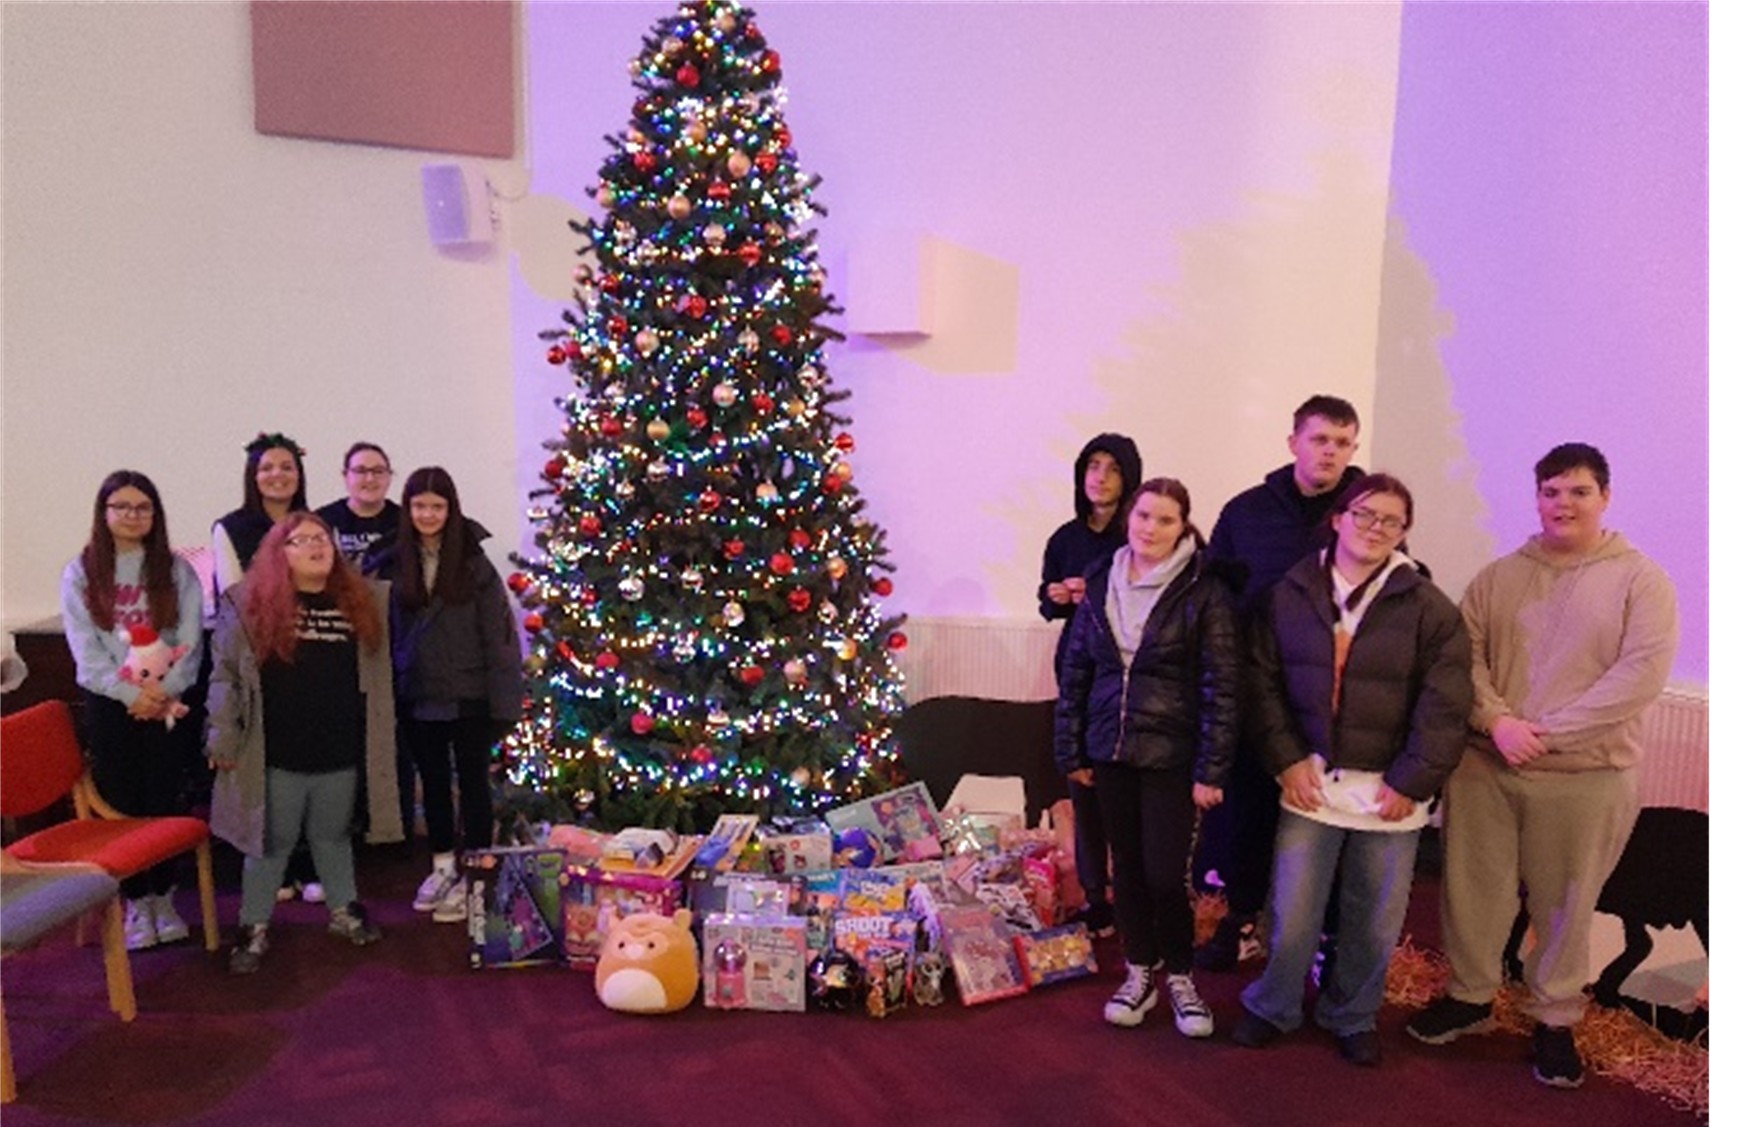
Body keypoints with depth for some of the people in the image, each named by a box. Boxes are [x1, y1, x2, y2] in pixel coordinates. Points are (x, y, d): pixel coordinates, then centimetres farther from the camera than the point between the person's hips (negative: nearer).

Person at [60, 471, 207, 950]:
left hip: (168, 704, 0)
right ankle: (136, 902, 16)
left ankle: (163, 897, 17)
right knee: (122, 804, 4)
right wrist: (131, 694, -14)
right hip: (109, 704, 0)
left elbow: (190, 641, -2)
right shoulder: (80, 573, 4)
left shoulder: (177, 570, 4)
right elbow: (85, 648, -4)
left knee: (164, 801, 3)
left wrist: (163, 691, -14)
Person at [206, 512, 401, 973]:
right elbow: (225, 676, -4)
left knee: (333, 837, 18)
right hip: (276, 756, -2)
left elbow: (375, 678, 13)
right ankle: (253, 927, 23)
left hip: (341, 755, 3)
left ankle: (343, 910, 34)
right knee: (271, 842, 9)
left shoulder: (361, 602, 5)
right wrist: (223, 739, -7)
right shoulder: (249, 604, -3)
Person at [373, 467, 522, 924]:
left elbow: (499, 633, -10)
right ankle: (443, 867, 32)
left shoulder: (473, 564, -9)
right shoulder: (396, 564, 1)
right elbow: (391, 629, 6)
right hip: (418, 697, 4)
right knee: (432, 782, 16)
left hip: (468, 696, -4)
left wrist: (504, 701, -12)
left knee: (472, 783, 7)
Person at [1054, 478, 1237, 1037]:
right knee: (1126, 866, 12)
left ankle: (1180, 976, 22)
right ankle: (1140, 973, 30)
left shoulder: (1202, 593, -8)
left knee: (1165, 874, -2)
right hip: (1110, 753, 4)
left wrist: (1211, 770, -11)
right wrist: (1070, 750, 7)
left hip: (1170, 756, -4)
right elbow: (1075, 672, 9)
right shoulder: (1100, 586, 4)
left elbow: (1220, 687, -9)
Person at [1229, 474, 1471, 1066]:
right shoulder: (1290, 594, 0)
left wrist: (1412, 782, -10)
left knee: (1374, 922, 13)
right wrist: (1286, 758, -5)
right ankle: (1272, 1007, 31)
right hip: (1310, 782, 1)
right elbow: (1263, 680, 2)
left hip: (1390, 792, 0)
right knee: (1291, 913, 6)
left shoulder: (1430, 609, -5)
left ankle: (1352, 1017, 37)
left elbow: (1444, 707, -7)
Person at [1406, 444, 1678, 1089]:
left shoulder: (1641, 580, -2)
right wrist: (1498, 721, -15)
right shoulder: (1499, 576, 7)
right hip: (1484, 766, 3)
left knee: (1564, 906, 10)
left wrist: (1551, 732, -17)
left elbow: (1642, 672, -12)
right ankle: (1470, 997, 30)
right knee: (1473, 888, 11)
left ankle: (1554, 1021, 28)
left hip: (1587, 776, -2)